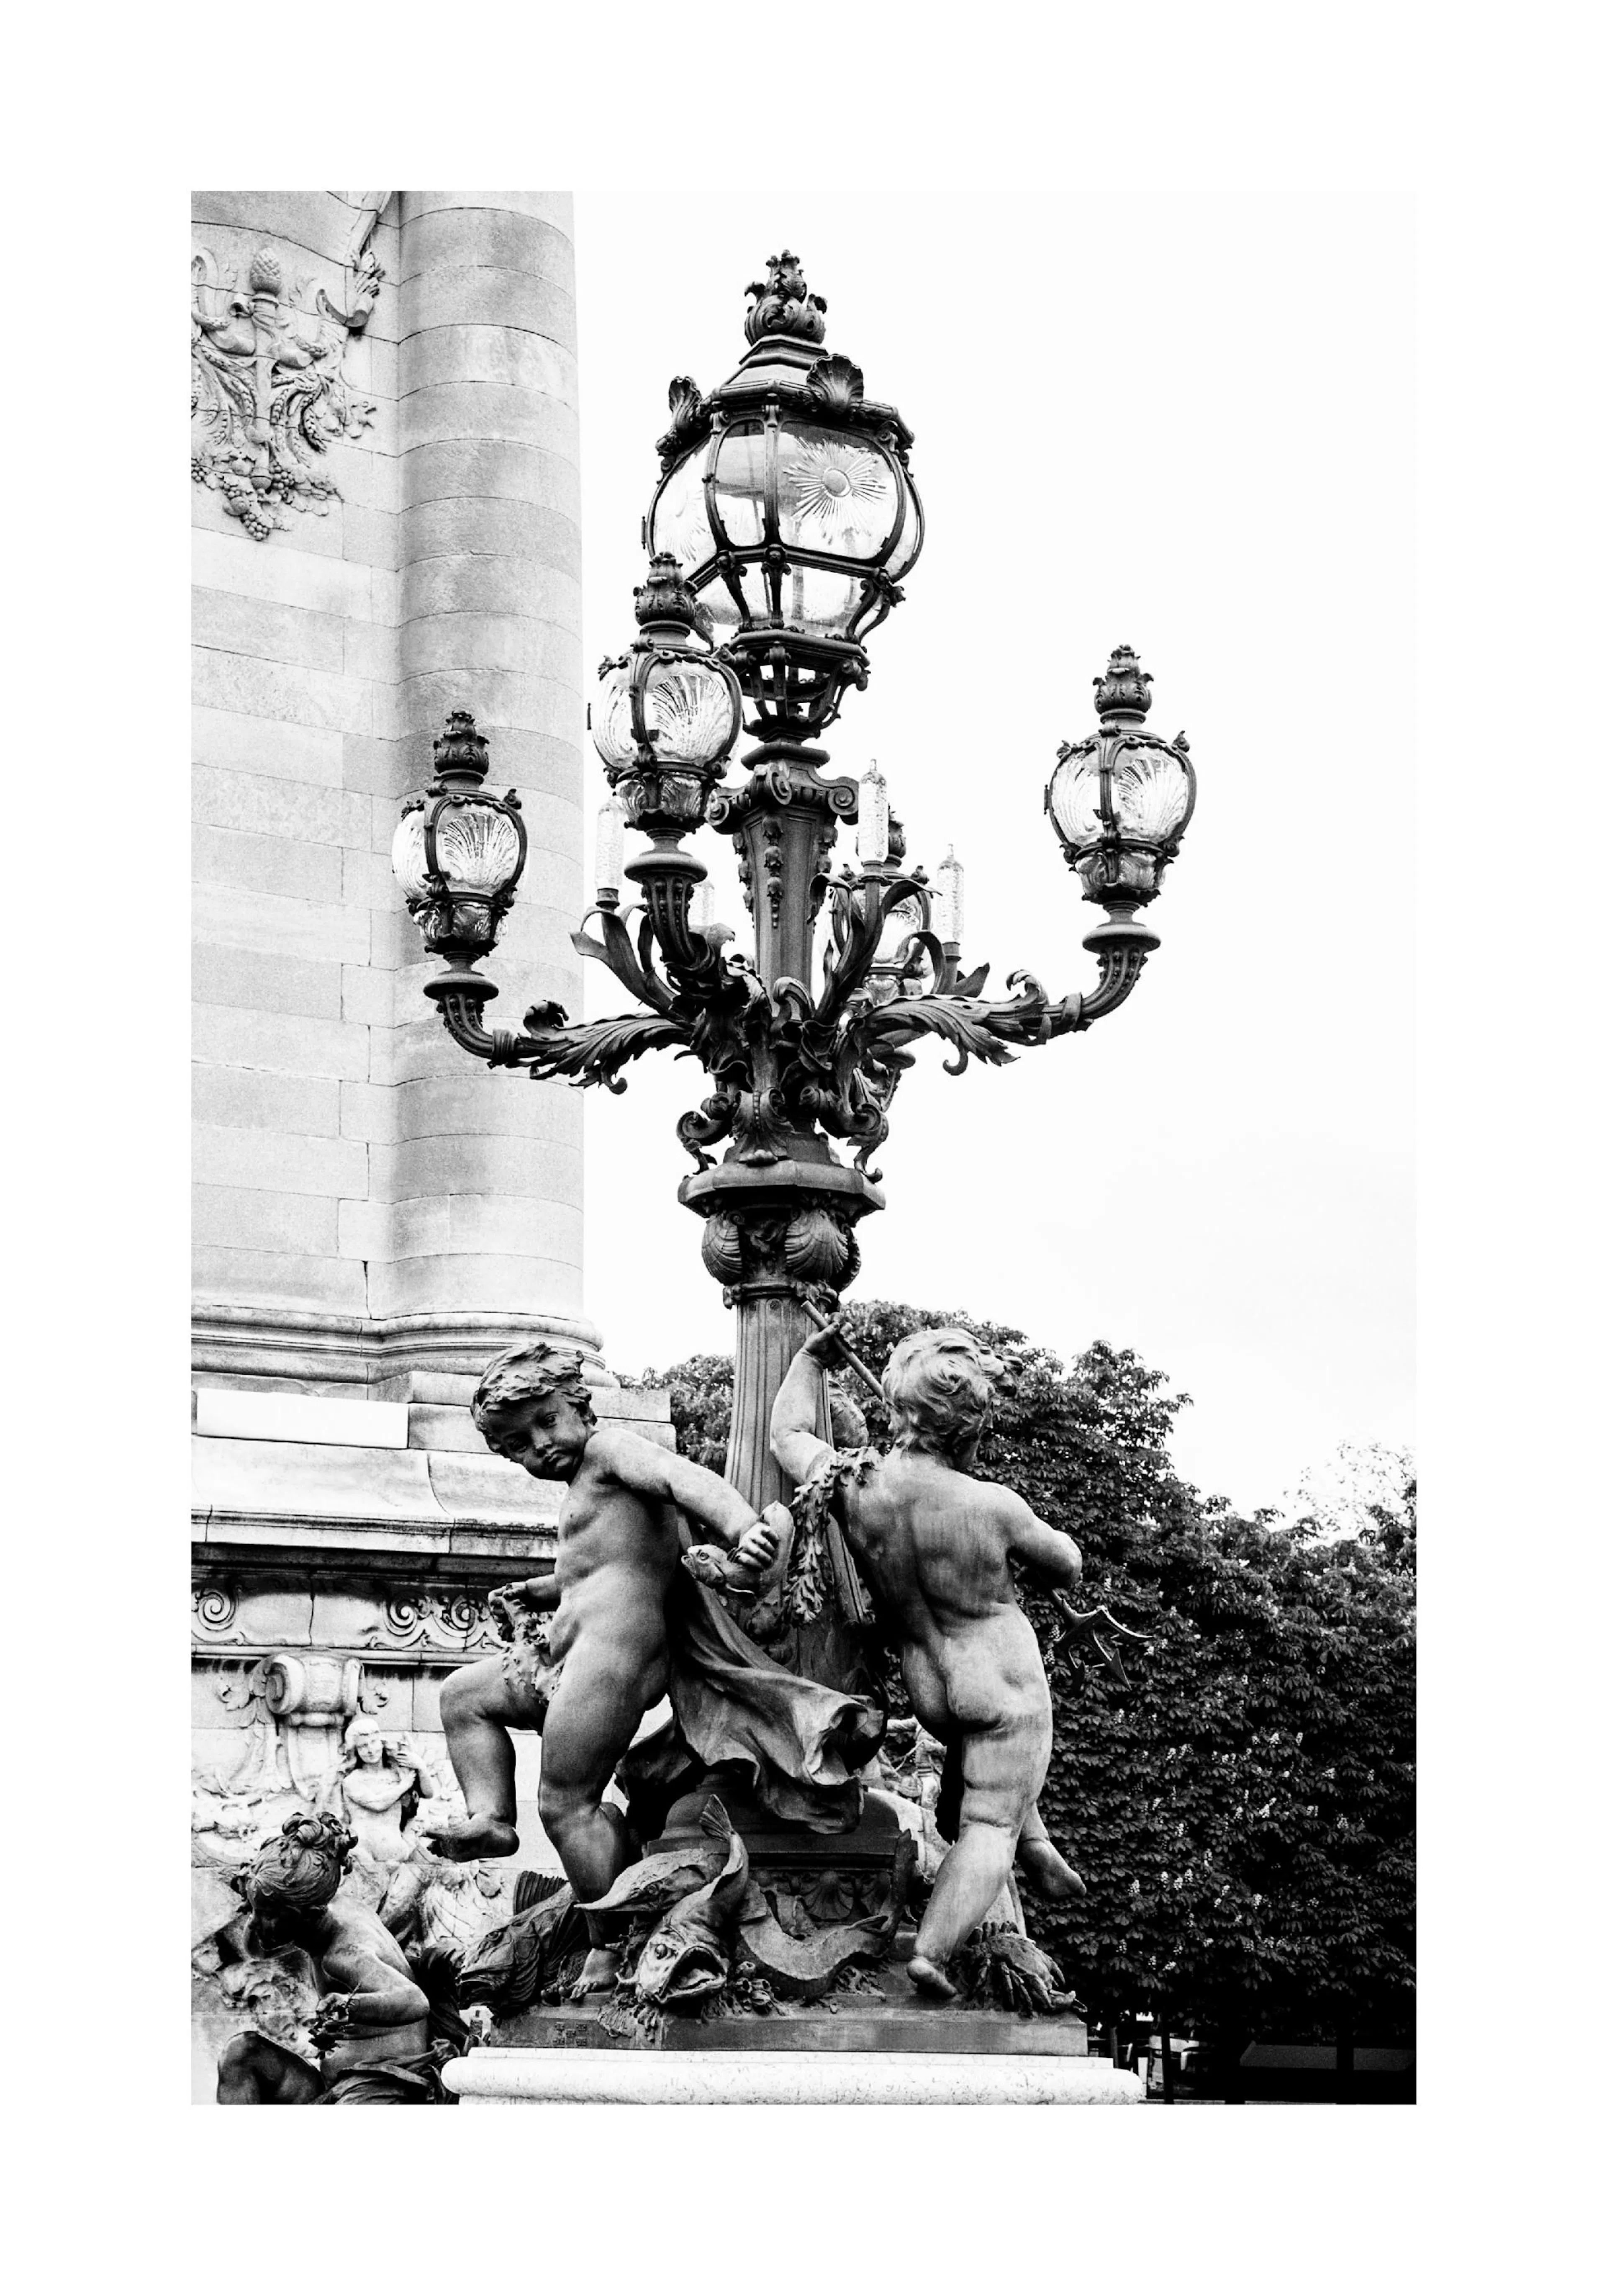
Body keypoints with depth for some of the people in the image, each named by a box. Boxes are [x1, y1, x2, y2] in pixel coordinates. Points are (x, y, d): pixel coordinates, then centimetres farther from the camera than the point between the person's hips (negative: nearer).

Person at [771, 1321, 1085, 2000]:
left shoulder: (853, 1485, -15)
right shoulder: (991, 1507, -24)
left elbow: (787, 1436, 7)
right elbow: (1068, 1568, -6)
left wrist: (810, 1359, 21)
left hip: (931, 1690, 5)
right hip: (1005, 1683, -5)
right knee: (988, 1828, 2)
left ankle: (1039, 1857, 33)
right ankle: (932, 1952, -12)